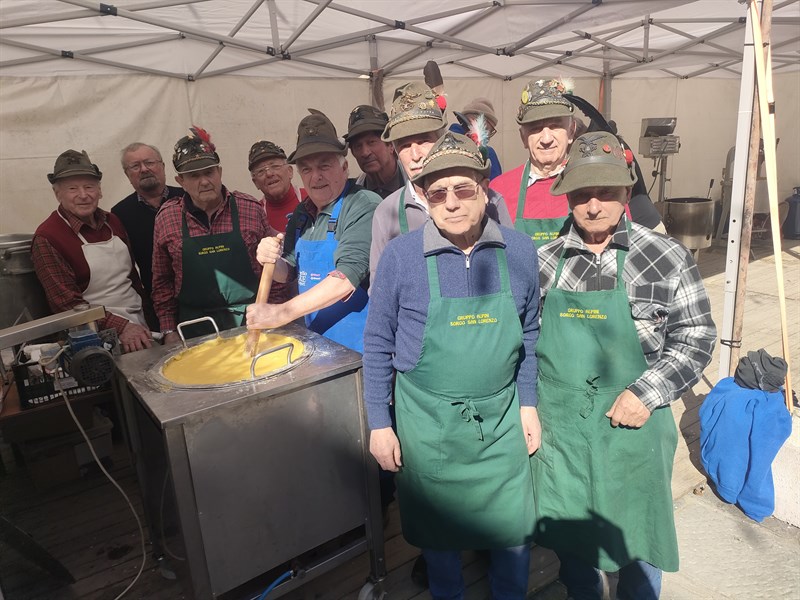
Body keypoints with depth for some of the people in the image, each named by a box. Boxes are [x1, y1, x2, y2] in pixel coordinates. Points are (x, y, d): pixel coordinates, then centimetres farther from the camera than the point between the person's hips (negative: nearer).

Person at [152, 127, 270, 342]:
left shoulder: (252, 209, -1)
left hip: (252, 321, 0)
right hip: (195, 328, 1)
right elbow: (162, 280, 7)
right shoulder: (166, 217, 1)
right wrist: (169, 330, 5)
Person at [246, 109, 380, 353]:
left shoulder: (364, 207, -16)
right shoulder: (302, 213, 7)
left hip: (358, 344, -6)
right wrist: (272, 261, -10)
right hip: (314, 340, 6)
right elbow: (287, 273, 13)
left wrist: (283, 312, -28)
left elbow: (348, 275, -26)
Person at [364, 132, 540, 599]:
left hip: (502, 417, 2)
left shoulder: (520, 251, -6)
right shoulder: (401, 256, -13)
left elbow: (529, 335, 6)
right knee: (439, 530, 19)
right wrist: (379, 424, -4)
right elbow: (378, 345, -5)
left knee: (515, 532, 17)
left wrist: (528, 404, 6)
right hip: (428, 422, -1)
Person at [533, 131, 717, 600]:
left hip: (633, 421, -2)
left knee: (638, 532, 17)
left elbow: (697, 337, -5)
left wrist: (647, 393, -15)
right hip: (559, 424, 3)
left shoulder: (666, 258, -8)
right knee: (568, 528, 21)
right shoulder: (545, 261, -1)